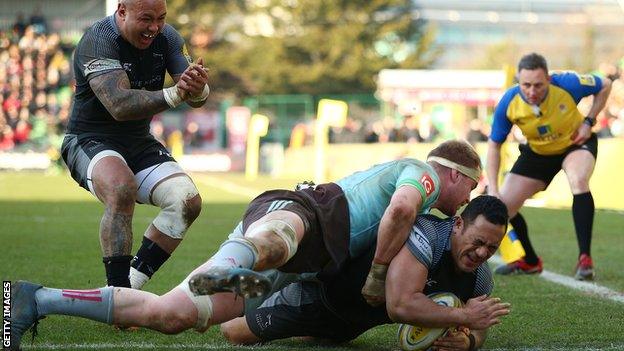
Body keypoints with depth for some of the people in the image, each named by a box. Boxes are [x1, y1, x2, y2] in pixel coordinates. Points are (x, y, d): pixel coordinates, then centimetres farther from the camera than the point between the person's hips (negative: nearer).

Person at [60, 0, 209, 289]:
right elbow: (119, 106, -35)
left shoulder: (166, 38, -2)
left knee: (188, 202, -13)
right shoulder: (97, 42, -22)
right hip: (90, 142, -7)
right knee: (122, 189, -36)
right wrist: (174, 95, -48)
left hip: (139, 143, 7)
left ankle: (130, 285, -7)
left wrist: (199, 89, -36)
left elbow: (196, 100, -10)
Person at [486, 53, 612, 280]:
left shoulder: (568, 84, -32)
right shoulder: (508, 104, -28)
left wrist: (589, 121, -19)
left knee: (578, 182, -36)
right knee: (502, 206, -4)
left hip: (576, 143, -3)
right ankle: (530, 262, 23)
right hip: (537, 153, 3)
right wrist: (492, 190, -21)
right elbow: (494, 144, -14)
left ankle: (585, 260, -30)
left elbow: (605, 85, -11)